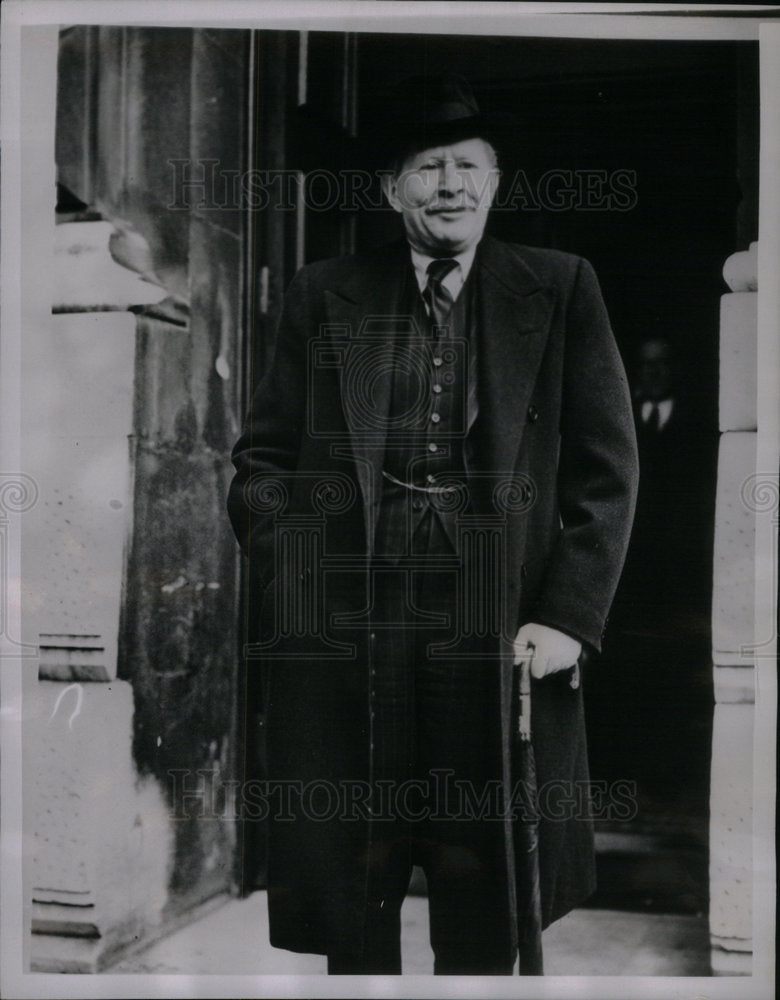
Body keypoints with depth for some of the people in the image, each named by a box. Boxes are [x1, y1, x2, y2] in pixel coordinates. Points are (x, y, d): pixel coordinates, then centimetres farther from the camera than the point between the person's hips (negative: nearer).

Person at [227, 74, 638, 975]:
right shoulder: (324, 296, 10)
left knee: (484, 909, 10)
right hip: (345, 630, 1)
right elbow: (260, 461, 10)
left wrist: (570, 618, -4)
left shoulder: (560, 290, 8)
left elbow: (606, 470, 5)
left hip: (499, 625, 0)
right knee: (352, 903, 10)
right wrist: (296, 579, -3)